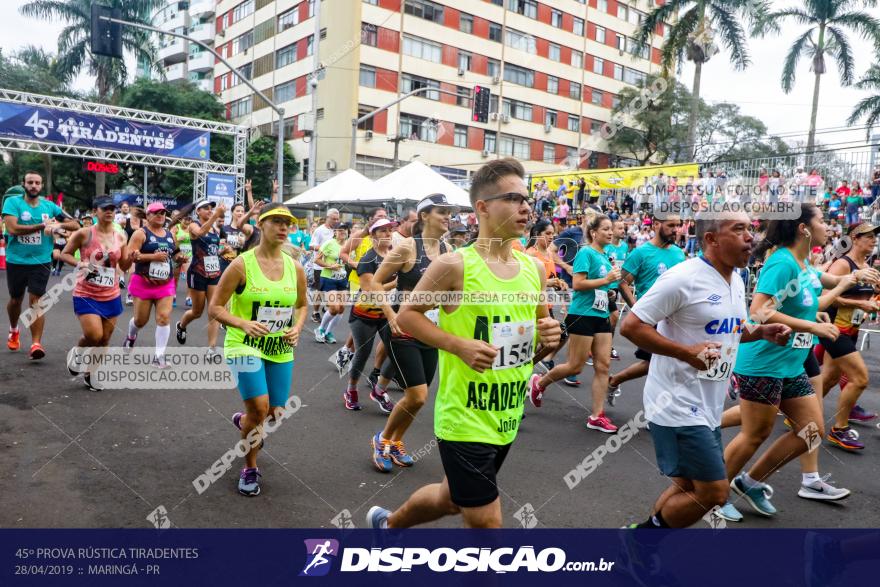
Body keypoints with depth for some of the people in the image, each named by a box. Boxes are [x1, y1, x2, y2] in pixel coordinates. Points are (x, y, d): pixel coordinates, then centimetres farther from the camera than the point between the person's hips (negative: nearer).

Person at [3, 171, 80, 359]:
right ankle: (14, 330, 44)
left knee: (36, 300, -8)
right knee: (15, 299, 17)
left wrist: (59, 225, -17)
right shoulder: (12, 202, -5)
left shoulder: (49, 206, 3)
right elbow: (12, 228, -19)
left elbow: (75, 225, 3)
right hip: (16, 261, 0)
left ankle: (36, 344, -10)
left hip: (41, 261, 0)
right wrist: (42, 225, -21)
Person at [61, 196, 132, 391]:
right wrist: (79, 263, -18)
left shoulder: (120, 237, 3)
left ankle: (90, 374, 27)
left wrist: (131, 257, -12)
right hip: (86, 295, -4)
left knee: (104, 339, 8)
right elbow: (64, 254, 1)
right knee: (94, 335, -17)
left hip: (111, 296, 4)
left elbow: (124, 267, 9)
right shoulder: (84, 234, -8)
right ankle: (77, 352, 18)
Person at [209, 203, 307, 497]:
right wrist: (243, 324, -26)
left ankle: (243, 420, 48)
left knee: (275, 414, 9)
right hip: (244, 345, -4)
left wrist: (297, 328, -3)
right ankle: (250, 469, 7)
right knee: (259, 407, -20)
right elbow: (215, 308, -9)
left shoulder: (295, 268, 0)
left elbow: (302, 305, 16)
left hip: (281, 350, 5)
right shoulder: (241, 264, -12)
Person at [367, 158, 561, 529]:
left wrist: (549, 335, -7)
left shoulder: (534, 268, 3)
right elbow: (407, 314, -8)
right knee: (485, 521, 1)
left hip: (507, 418, 7)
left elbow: (541, 324, 16)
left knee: (453, 499, 25)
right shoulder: (455, 265, -15)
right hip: (465, 419, -7)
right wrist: (459, 345, -21)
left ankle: (387, 522, 52)